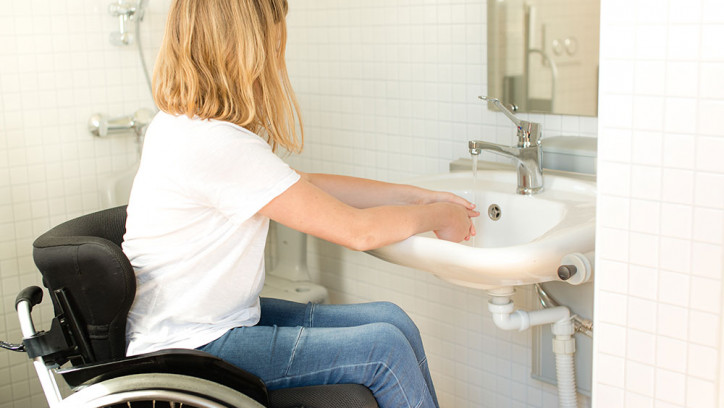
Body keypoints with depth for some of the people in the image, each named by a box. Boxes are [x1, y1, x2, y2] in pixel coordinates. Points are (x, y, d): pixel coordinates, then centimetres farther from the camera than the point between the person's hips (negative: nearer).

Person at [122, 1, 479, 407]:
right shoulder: (217, 144, -27)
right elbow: (356, 230, -21)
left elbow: (308, 185, 10)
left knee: (391, 319, 1)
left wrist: (416, 195, 11)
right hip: (187, 351, -9)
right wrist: (436, 215, -3)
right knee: (385, 347, -12)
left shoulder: (186, 124, 4)